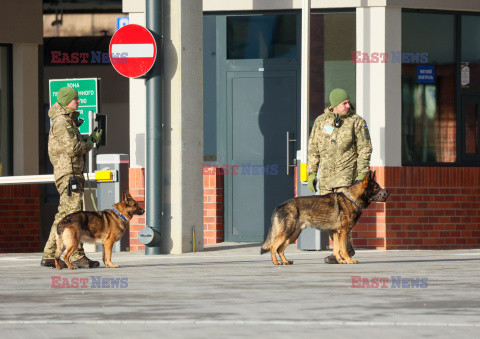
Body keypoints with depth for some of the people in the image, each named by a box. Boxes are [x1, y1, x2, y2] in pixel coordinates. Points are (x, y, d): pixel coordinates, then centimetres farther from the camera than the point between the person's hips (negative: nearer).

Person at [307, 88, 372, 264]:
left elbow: (365, 149, -2)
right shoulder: (321, 121, 7)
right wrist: (311, 173, 8)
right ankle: (347, 249, 15)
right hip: (325, 175, 5)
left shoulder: (356, 121, -2)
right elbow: (313, 148, 13)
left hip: (346, 174, -5)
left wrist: (362, 175, -9)